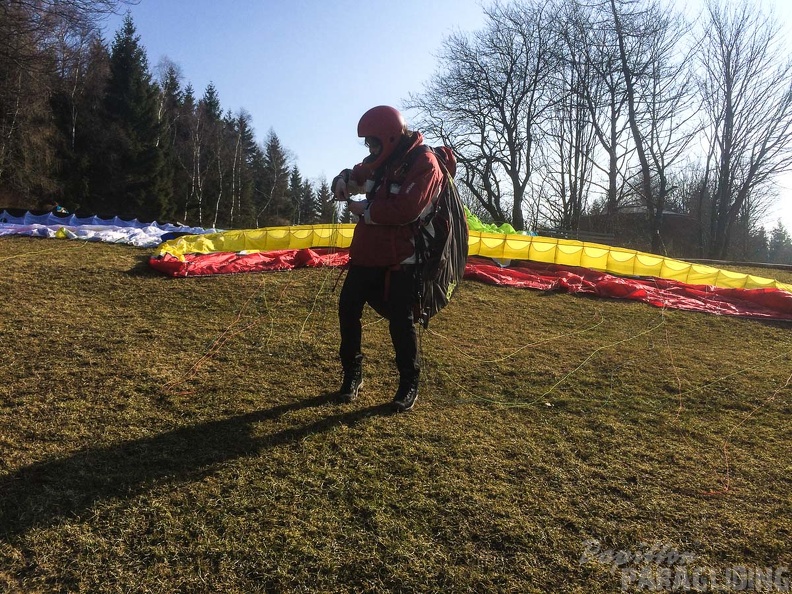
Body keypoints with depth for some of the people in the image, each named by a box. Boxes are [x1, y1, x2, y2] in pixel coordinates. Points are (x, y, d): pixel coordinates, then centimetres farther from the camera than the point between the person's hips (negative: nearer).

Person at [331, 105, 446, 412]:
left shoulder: (424, 163, -12)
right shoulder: (379, 161, 11)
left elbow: (407, 209, -24)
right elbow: (351, 179, 24)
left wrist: (365, 209, -12)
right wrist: (346, 181, -3)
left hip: (399, 259, -7)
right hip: (365, 253, 7)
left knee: (400, 321, -3)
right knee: (348, 310, 7)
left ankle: (409, 383, 16)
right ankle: (352, 373, 23)